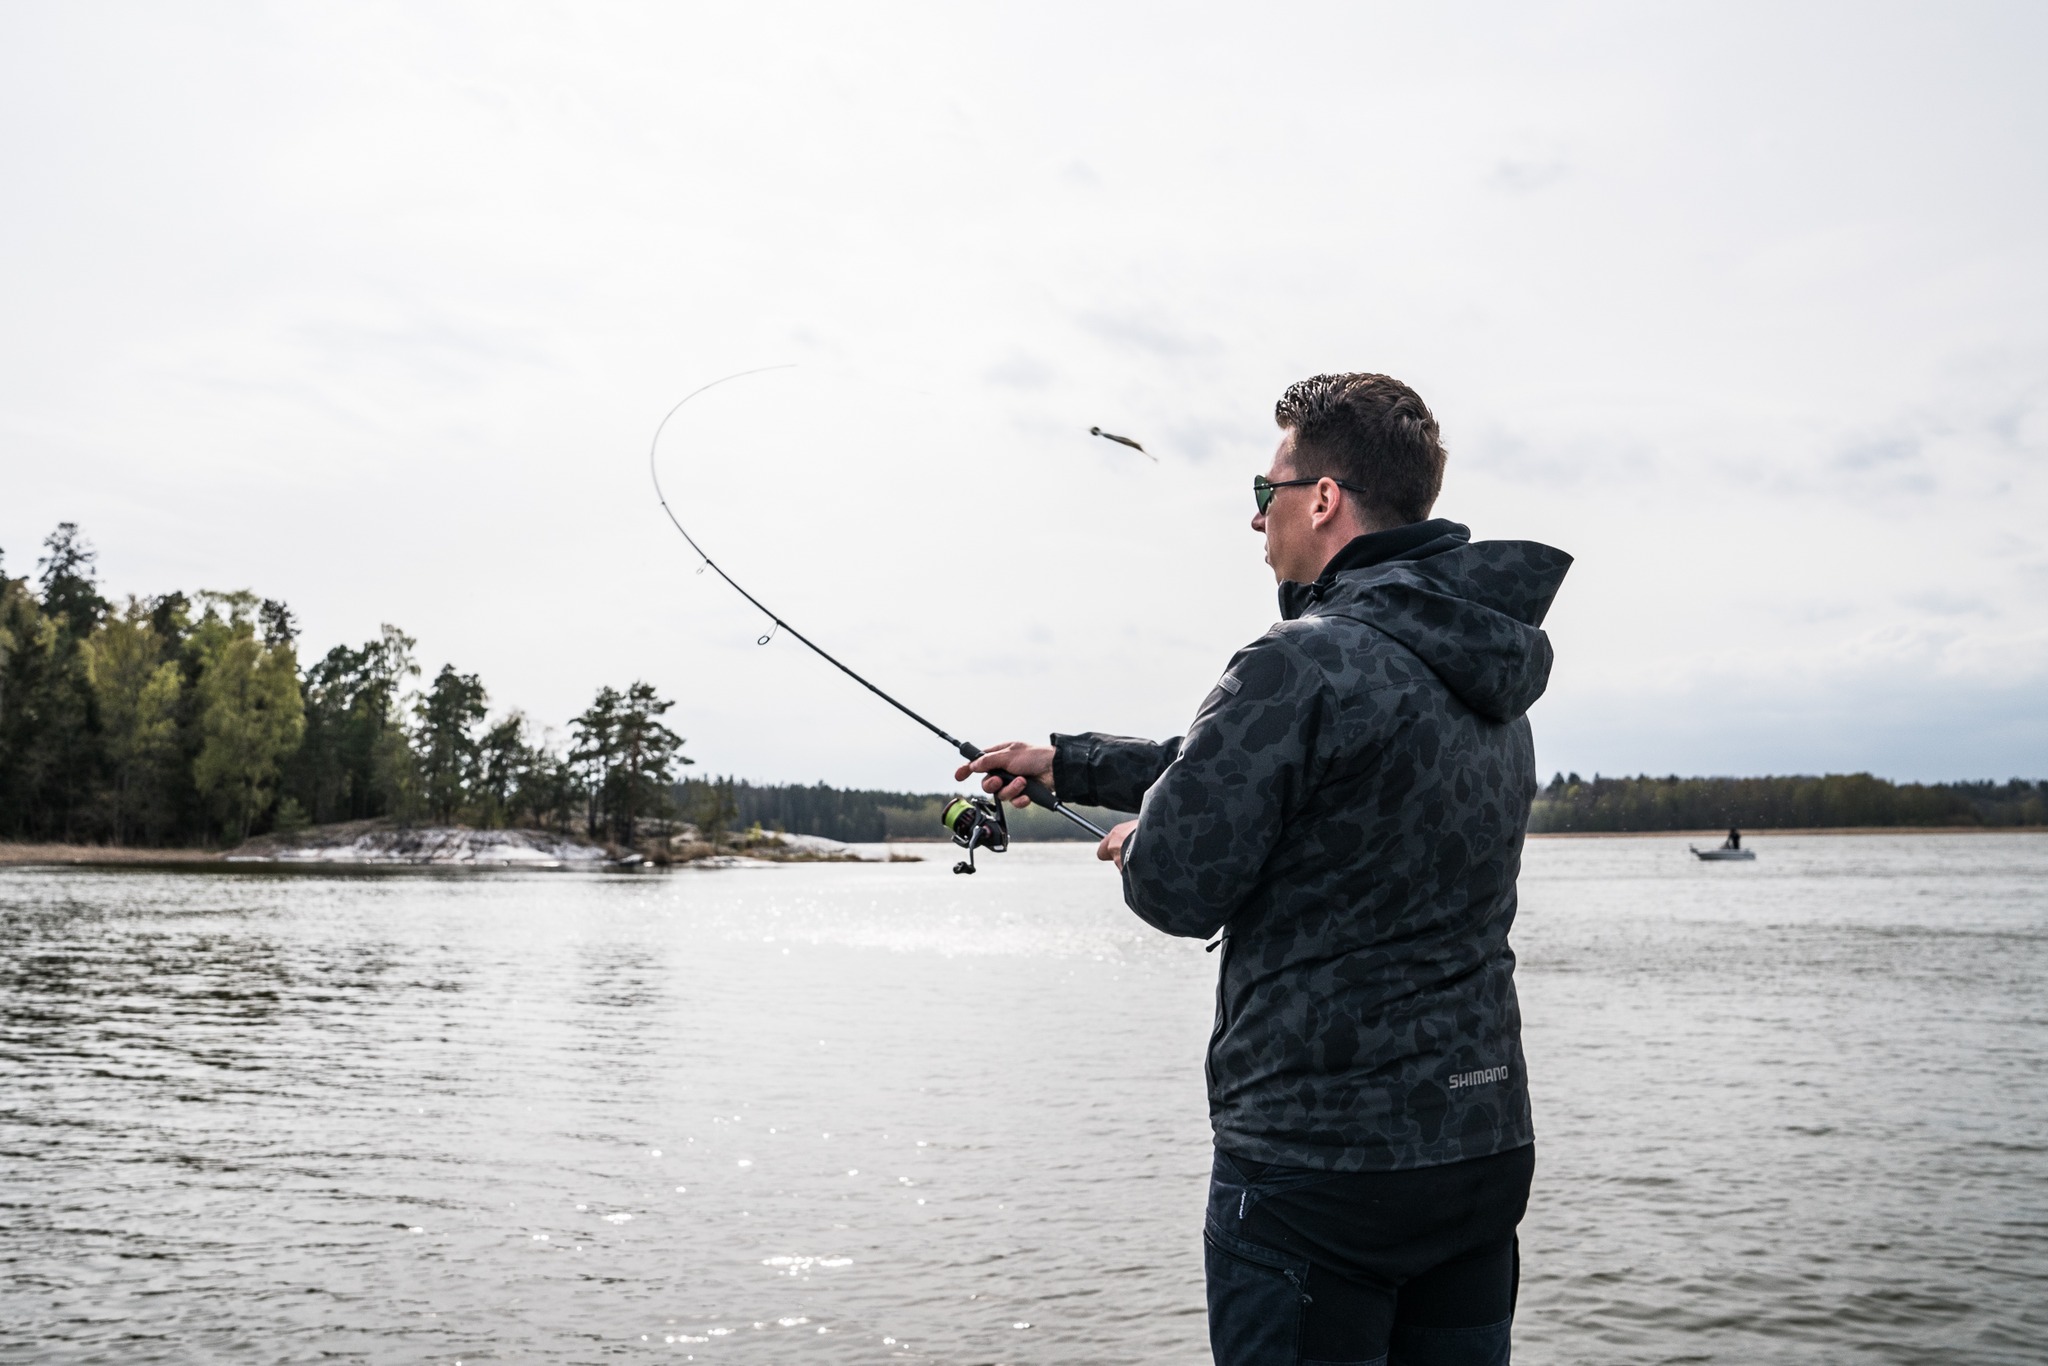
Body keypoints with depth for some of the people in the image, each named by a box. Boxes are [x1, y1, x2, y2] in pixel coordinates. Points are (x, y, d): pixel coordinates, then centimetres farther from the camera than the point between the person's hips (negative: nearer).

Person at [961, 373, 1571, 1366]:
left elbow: (1176, 888, -17)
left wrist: (1139, 844, 7)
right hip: (1486, 1144, 8)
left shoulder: (1301, 666, -19)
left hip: (1318, 1159, -8)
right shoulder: (1490, 682, 11)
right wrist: (1064, 763, 25)